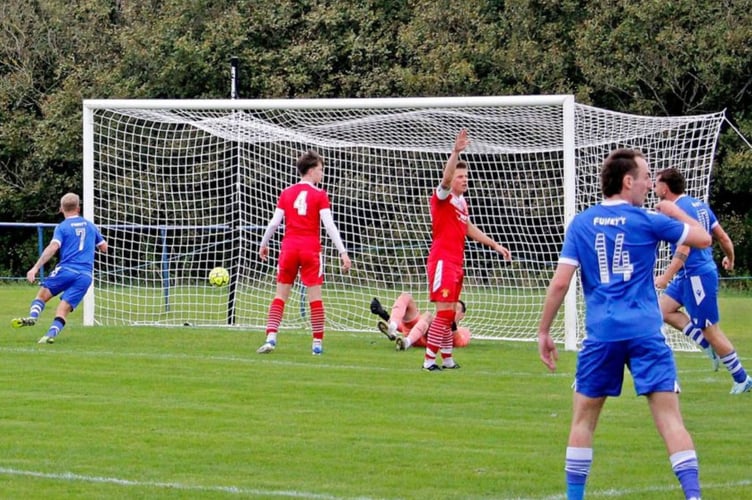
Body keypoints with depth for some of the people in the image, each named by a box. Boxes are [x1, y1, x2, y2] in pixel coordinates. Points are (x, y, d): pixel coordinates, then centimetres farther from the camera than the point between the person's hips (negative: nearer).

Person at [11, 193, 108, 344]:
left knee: (43, 293, 13)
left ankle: (33, 316, -15)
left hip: (66, 270, -3)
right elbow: (104, 247, 26)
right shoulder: (90, 225, 16)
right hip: (86, 275, 3)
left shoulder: (62, 227, 2)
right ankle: (52, 334, -28)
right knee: (63, 309, -3)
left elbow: (53, 248, -14)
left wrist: (35, 268, -18)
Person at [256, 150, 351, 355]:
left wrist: (263, 244, 20)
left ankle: (271, 337, -5)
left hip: (289, 247, 3)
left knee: (281, 294, 7)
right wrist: (343, 252, -10)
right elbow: (329, 225, -10)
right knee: (315, 296, 2)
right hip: (311, 248, -3)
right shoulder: (319, 195, -3)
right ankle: (317, 343, 2)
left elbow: (274, 223, 6)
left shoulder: (286, 193, 7)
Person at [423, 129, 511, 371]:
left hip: (456, 263, 9)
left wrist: (496, 245, 30)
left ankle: (447, 358, 18)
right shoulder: (443, 197, -8)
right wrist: (456, 152, -42)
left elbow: (469, 229, 29)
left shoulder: (461, 202, 16)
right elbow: (446, 177, -29)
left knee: (450, 313, 12)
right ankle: (429, 359, -10)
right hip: (442, 261, -9)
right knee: (444, 311, -13)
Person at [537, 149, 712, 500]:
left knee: (584, 417, 13)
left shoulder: (581, 224, 6)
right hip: (645, 333, -2)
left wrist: (544, 332, 9)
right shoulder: (648, 221, 1)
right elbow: (702, 238, 12)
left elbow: (560, 282, 2)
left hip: (601, 335, 2)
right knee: (669, 416, -4)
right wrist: (675, 212, 29)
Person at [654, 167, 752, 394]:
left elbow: (684, 249, -26)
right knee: (663, 309, 8)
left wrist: (666, 277, -30)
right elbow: (723, 237, 15)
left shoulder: (679, 210, -18)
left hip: (698, 275, -10)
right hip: (689, 276, 10)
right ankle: (710, 346, 8)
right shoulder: (699, 205, 11)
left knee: (710, 330, -2)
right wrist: (730, 258, 33)